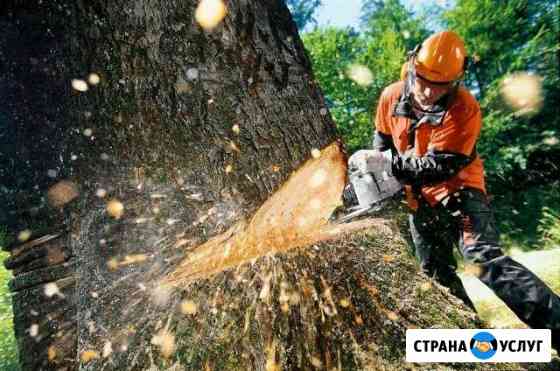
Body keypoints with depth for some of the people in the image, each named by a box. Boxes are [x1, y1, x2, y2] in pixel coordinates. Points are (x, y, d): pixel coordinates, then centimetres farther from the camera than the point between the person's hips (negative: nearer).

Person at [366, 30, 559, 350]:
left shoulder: (464, 108, -23)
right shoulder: (391, 97, -7)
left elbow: (439, 166, -28)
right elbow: (383, 139, 9)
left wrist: (389, 163, -27)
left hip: (457, 191, -5)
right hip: (420, 200, 5)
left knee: (485, 258, -25)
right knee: (437, 274, 11)